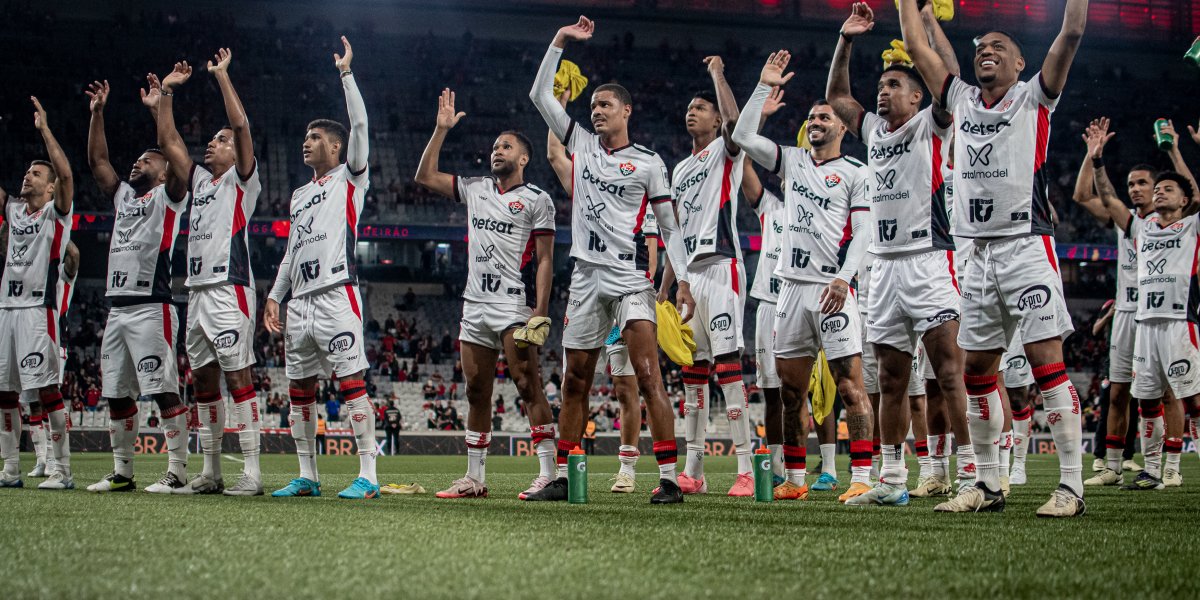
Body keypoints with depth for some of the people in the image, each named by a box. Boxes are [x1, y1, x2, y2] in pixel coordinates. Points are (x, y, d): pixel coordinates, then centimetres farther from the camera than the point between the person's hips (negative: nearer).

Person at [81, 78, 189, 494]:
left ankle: (177, 471, -12)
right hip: (118, 308, 8)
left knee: (164, 391, -11)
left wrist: (157, 109, -14)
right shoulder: (123, 196, 21)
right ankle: (122, 472, 17)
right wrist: (97, 113, 17)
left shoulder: (168, 196, 2)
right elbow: (96, 160, 22)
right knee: (117, 394, 10)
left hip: (151, 307, -8)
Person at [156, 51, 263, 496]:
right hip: (197, 290, 8)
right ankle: (210, 473, 13)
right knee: (204, 380, 8)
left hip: (229, 290, -8)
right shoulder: (199, 180, 21)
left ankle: (252, 473, -13)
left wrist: (222, 75, -6)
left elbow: (241, 125, -10)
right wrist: (167, 92, 19)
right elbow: (167, 141, 23)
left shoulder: (241, 180, 2)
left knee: (238, 378, -11)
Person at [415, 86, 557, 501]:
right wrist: (441, 130, 15)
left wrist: (540, 313, -15)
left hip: (514, 306, -7)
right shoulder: (476, 190, 17)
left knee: (528, 387, -13)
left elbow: (544, 261, -6)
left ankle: (548, 473, -16)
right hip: (475, 306, 7)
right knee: (477, 393, 8)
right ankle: (474, 478, 14)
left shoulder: (536, 200, -1)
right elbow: (425, 177, 22)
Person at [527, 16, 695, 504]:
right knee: (575, 381, 8)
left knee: (648, 376, -13)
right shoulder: (582, 144, 12)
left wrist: (683, 282, -5)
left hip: (630, 279, -5)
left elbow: (668, 226, 3)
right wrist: (560, 42, 5)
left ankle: (669, 478, -16)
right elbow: (540, 95, 12)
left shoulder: (648, 163, 2)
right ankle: (562, 478, 15)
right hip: (586, 276, 5)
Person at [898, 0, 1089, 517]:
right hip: (980, 253, 6)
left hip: (1027, 246, -6)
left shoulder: (1034, 98, 4)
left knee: (1047, 361, -11)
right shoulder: (961, 100, 16)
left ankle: (1072, 486, -13)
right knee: (976, 370, 6)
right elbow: (917, 47, 22)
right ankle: (987, 485, 14)